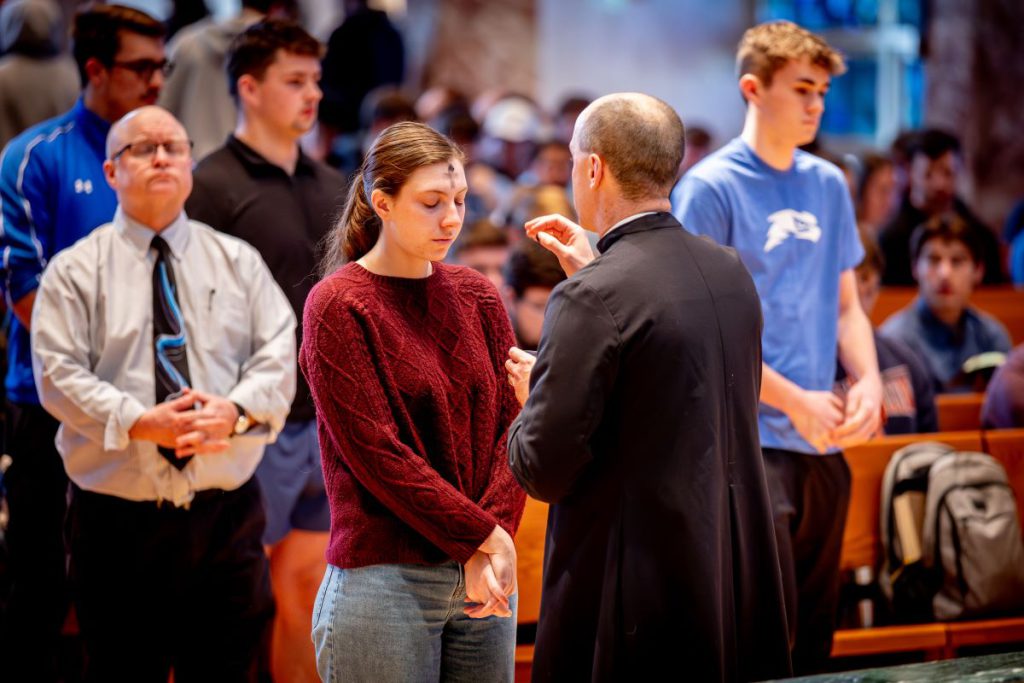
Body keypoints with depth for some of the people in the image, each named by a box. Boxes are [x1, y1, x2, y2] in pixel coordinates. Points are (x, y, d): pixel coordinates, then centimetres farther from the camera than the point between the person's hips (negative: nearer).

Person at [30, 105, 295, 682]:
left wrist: (236, 410, -17)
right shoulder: (75, 271, 3)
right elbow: (59, 375, -6)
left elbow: (279, 354, 3)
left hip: (226, 510, 2)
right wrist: (141, 423, -19)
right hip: (118, 520, -2)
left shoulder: (238, 262, 12)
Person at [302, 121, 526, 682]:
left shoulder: (477, 296, 10)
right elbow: (375, 453, -12)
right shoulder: (338, 305, -6)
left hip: (482, 578, 5)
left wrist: (495, 539, -10)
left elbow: (512, 424, 4)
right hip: (384, 577, -5)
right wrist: (481, 535, -12)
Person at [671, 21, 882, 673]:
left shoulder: (829, 185, 13)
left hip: (824, 444, 7)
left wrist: (868, 380, -1)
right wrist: (795, 401, -14)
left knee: (814, 633, 11)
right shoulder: (711, 187, -7)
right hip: (749, 441, -7)